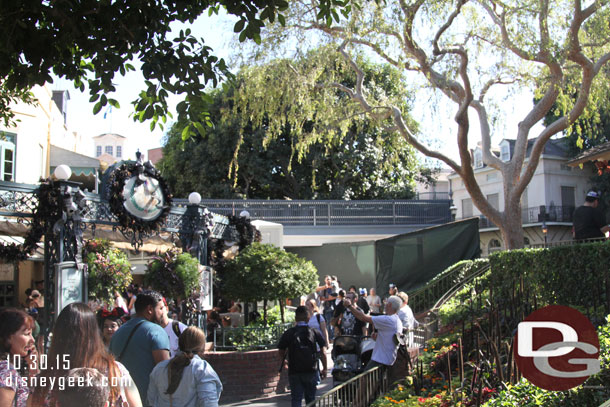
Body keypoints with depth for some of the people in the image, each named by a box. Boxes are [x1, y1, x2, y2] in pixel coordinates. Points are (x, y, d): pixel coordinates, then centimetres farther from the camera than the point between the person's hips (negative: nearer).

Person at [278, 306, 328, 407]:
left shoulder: (288, 333, -3)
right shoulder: (314, 332, -2)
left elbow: (281, 352, 2)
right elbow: (323, 352, -5)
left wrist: (284, 361, 23)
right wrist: (324, 368, 5)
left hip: (294, 372, -1)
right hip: (311, 371, 1)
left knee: (296, 399, 3)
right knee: (310, 399, 14)